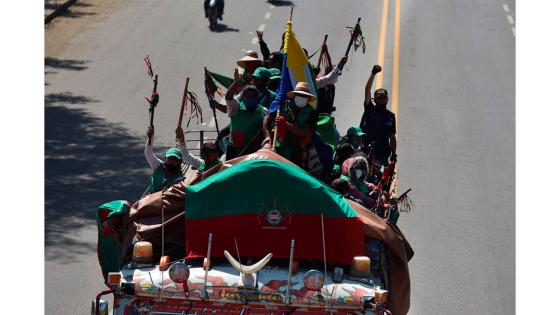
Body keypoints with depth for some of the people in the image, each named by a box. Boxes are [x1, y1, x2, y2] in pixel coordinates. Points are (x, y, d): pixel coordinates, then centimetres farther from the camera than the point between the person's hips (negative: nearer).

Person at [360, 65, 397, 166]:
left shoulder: (391, 116, 13)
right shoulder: (370, 110, 6)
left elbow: (392, 137, 14)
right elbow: (367, 90, -5)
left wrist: (394, 154, 8)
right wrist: (373, 74, -13)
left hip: (382, 154, 2)